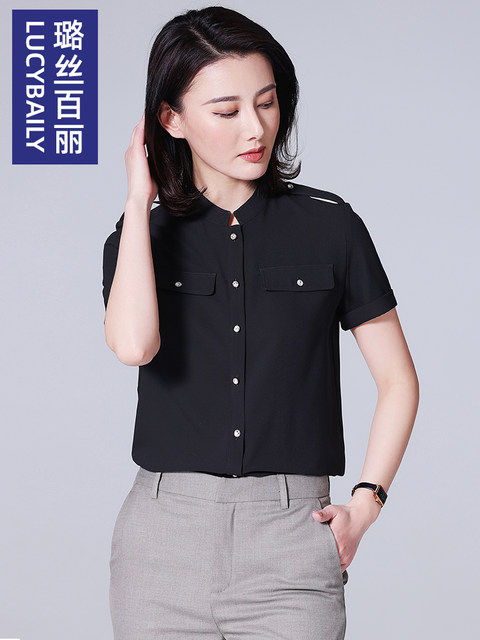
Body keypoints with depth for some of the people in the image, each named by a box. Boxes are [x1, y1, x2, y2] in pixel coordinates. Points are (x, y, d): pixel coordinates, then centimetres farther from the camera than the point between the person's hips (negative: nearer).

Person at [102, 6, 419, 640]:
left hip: (292, 539, -1)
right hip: (165, 534, 1)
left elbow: (398, 380, 9)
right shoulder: (142, 236, 7)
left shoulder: (329, 225, 3)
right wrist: (140, 201, -7)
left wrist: (364, 505, -1)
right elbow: (134, 344, -16)